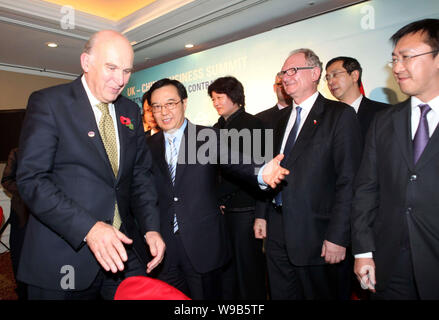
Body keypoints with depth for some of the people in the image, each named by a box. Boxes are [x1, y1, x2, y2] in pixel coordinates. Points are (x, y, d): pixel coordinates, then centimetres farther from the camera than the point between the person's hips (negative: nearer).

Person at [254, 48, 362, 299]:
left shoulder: (340, 115, -8)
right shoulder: (283, 119, 13)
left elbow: (348, 180, -13)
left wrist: (338, 236, -16)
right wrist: (262, 214, 11)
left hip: (314, 232, -6)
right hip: (277, 231, 6)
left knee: (318, 293, 12)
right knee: (281, 294, 17)